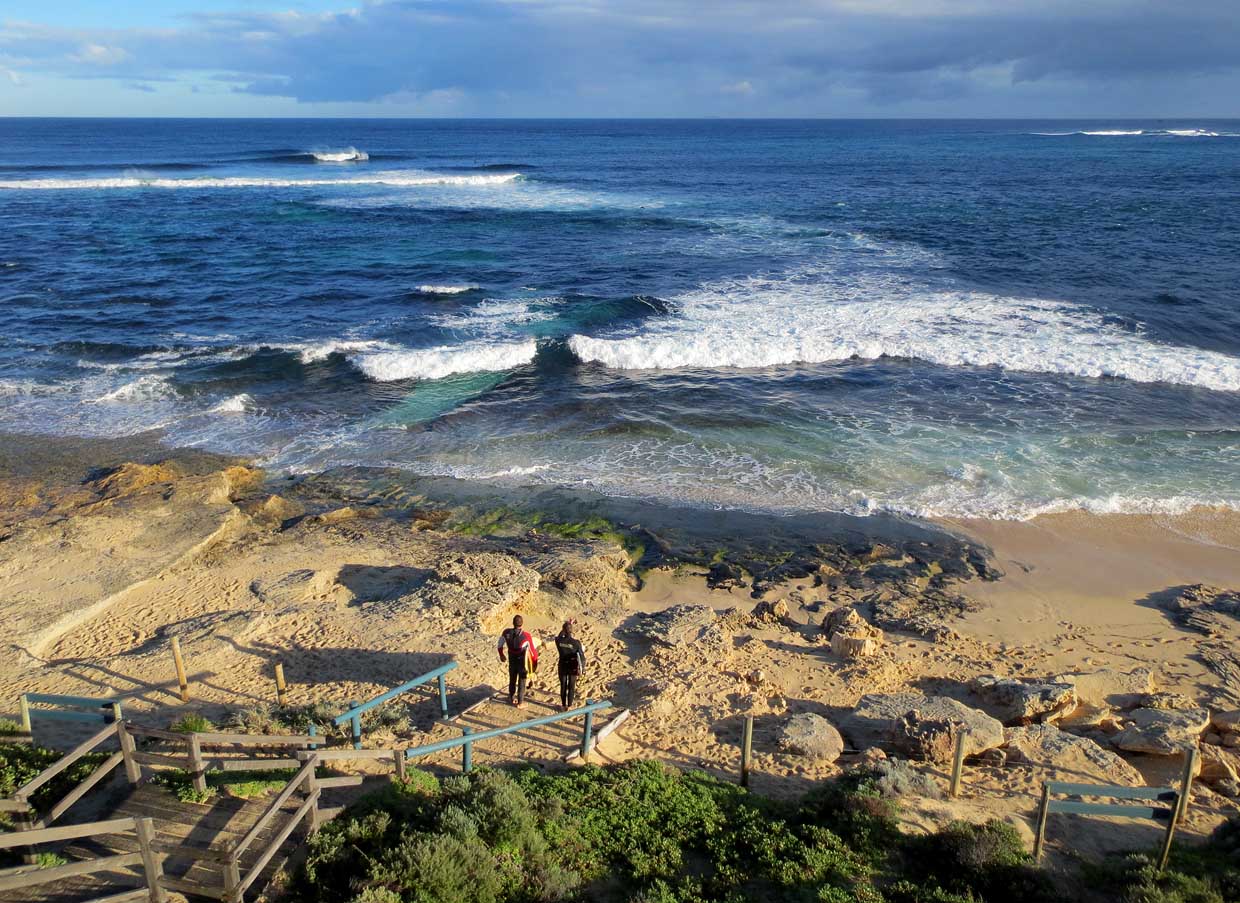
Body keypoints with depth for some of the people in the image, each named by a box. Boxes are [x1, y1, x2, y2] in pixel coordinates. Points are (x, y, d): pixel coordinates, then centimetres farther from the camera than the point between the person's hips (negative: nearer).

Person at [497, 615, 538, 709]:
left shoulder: (506, 632, -16)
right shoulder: (526, 635, -26)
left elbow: (500, 645, 1)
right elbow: (533, 650, -17)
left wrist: (501, 654, 20)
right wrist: (535, 662, 0)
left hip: (512, 660, 3)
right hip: (522, 661, -3)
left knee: (512, 679, 23)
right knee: (521, 682, 12)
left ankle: (512, 699, 39)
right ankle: (520, 703, 20)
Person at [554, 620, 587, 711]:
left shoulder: (559, 640, -15)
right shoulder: (576, 642, -21)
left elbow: (560, 636, 11)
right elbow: (581, 656, -16)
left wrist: (567, 625, 15)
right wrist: (582, 668, -3)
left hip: (562, 666, 2)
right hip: (573, 667, -2)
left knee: (563, 686, 17)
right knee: (571, 687, 15)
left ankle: (563, 705, 27)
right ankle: (569, 706, 24)